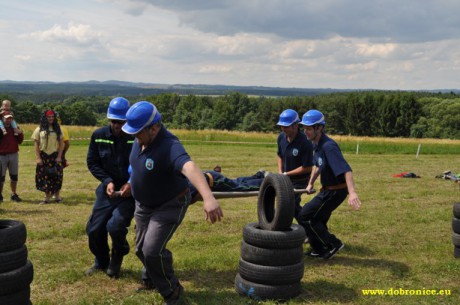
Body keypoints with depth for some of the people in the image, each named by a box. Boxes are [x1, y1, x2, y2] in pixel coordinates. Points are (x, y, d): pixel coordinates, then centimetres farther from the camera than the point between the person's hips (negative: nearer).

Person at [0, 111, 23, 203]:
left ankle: (14, 194, 21)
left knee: (14, 175, 10)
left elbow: (20, 141, 11)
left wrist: (20, 133, -7)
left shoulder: (15, 128, 10)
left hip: (14, 155, 4)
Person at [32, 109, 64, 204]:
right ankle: (47, 197, 12)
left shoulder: (57, 129, 6)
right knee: (45, 176, 3)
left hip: (55, 156, 1)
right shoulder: (39, 129, 2)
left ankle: (57, 196, 13)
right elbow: (36, 144, 1)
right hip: (43, 156, 0)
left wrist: (59, 156, -4)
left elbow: (61, 143, 5)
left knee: (57, 176, 1)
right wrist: (38, 158, -5)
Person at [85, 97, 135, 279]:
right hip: (108, 189, 4)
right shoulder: (99, 136, -3)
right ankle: (101, 262, 34)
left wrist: (132, 184, -18)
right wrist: (107, 181, -9)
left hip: (130, 191, -4)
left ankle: (117, 260, 14)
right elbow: (92, 162, 5)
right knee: (94, 229, 4)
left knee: (115, 226, -20)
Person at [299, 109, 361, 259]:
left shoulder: (328, 146, -27)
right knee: (318, 219, 20)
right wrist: (310, 184, 22)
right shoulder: (317, 144, 3)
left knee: (305, 216, -4)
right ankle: (319, 250, 36)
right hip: (327, 190, 9)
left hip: (335, 191, -9)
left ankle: (333, 244, 5)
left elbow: (346, 170, -38)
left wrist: (352, 192, -48)